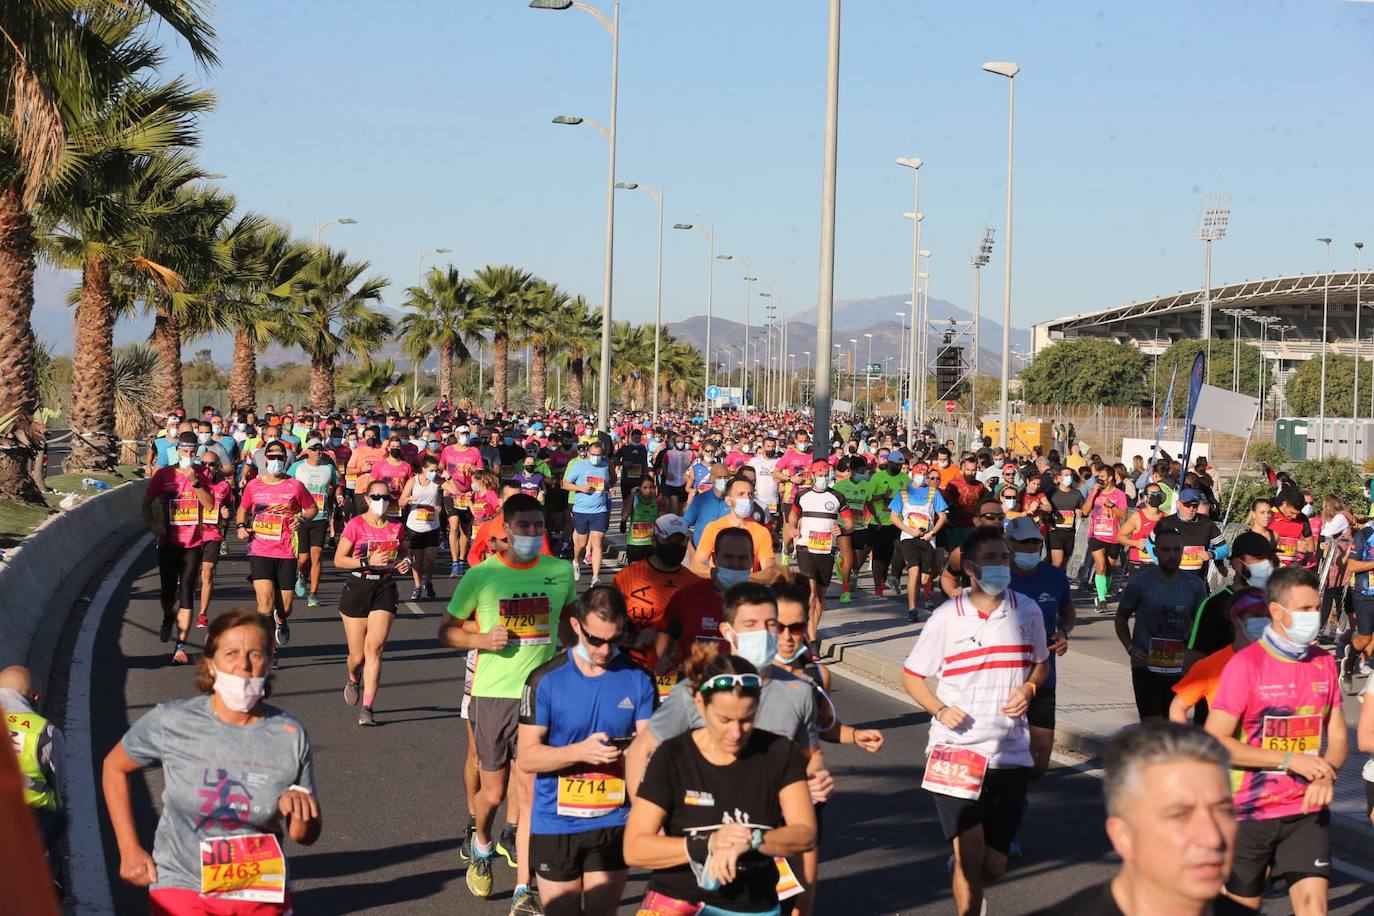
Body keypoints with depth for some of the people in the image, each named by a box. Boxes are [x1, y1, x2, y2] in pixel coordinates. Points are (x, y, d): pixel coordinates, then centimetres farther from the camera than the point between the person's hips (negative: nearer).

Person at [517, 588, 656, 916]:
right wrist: (580, 751, -24)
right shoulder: (546, 679, -6)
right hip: (555, 825, -1)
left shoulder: (638, 680, 0)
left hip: (613, 825, 2)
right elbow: (527, 757, -8)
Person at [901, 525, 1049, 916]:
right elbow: (911, 675, 4)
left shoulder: (1027, 612, 2)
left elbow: (1041, 664, 18)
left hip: (1010, 753, 2)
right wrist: (939, 709, -13)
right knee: (970, 854, -11)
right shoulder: (947, 617, -4)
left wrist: (1028, 689, -4)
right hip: (956, 751, -2)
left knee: (993, 865, 8)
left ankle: (970, 884, 43)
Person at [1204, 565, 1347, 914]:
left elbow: (1338, 738, 10)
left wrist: (1326, 775, -13)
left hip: (1307, 810, 3)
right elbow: (1214, 742, -16)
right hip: (1250, 810, -3)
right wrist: (1289, 759, -19)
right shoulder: (1245, 664, -12)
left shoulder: (1325, 663, 3)